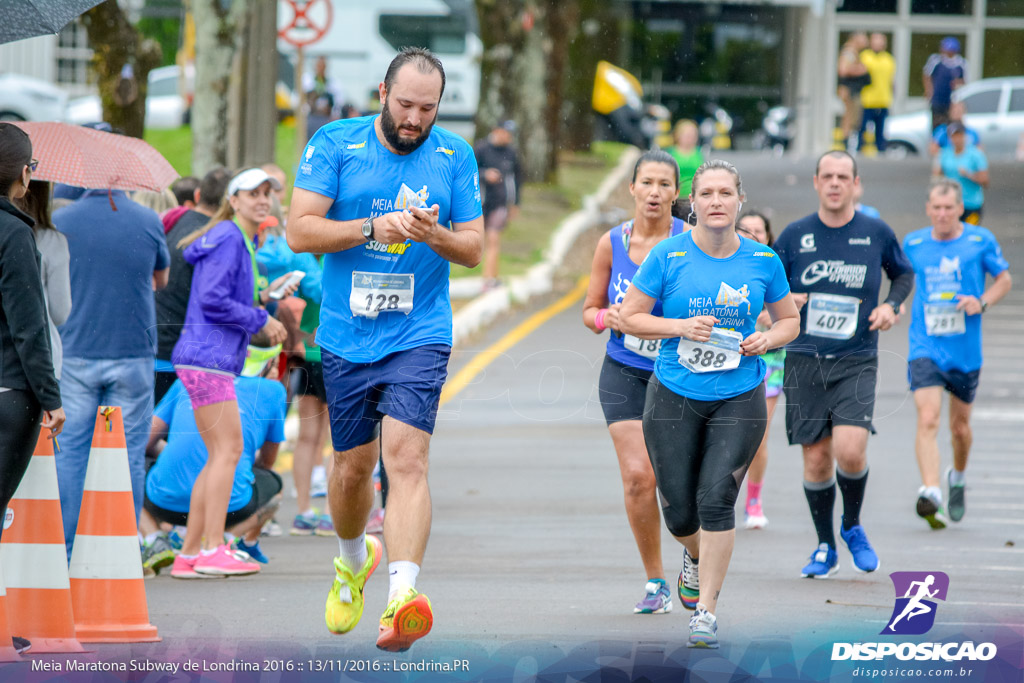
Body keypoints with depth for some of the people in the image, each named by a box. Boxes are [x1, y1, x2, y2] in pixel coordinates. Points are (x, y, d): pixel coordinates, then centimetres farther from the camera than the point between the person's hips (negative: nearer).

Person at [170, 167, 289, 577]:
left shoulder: (243, 243, 21)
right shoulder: (228, 239, -10)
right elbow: (212, 299, -19)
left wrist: (266, 297, 10)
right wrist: (261, 320, -11)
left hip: (217, 359, 10)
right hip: (208, 357, -10)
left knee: (221, 455, 10)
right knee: (228, 449, -12)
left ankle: (189, 553, 11)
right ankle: (212, 550, -15)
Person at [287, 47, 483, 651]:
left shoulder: (455, 155, 3)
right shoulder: (335, 144, -2)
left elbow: (475, 247, 5)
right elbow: (299, 231, -8)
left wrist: (436, 236, -17)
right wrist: (374, 227, -20)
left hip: (419, 335, -1)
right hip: (346, 338, 1)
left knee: (406, 456, -19)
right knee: (352, 468, 12)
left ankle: (402, 598, -31)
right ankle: (353, 562, 43)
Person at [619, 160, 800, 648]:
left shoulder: (762, 261, 1)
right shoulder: (669, 255, -5)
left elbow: (788, 319, 14)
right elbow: (629, 317, 0)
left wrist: (769, 339, -8)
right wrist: (682, 327, -15)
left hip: (739, 398, 0)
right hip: (675, 398, 0)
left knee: (717, 501, -12)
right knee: (679, 512, 2)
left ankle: (706, 610, -3)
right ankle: (696, 556, 39)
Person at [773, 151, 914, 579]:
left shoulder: (876, 233, 2)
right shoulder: (795, 235, 2)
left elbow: (904, 274, 19)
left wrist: (890, 306, 0)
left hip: (857, 362, -1)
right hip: (805, 362, 1)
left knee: (850, 451, -18)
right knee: (816, 459, 2)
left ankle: (853, 527, 11)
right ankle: (825, 547, 20)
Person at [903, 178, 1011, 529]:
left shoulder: (981, 240, -2)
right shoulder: (913, 244, 3)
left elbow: (1004, 279, 8)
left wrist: (982, 302, -9)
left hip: (966, 350, 1)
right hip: (925, 348, -1)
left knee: (960, 427, 14)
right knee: (928, 420, -19)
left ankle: (957, 477, 42)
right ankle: (929, 493, -28)